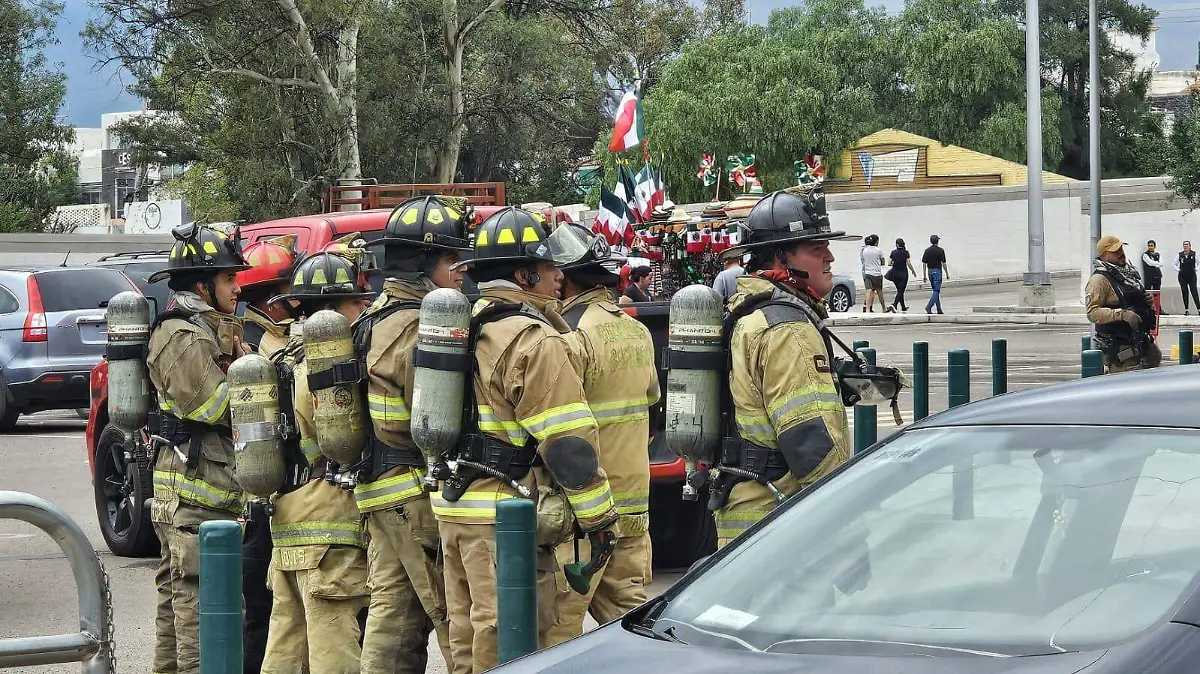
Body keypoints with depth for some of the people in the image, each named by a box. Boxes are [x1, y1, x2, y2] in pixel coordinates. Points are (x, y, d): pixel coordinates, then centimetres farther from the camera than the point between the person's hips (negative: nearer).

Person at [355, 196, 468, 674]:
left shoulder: (376, 322, 17)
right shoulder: (418, 328, -15)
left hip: (380, 492, 10)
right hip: (419, 494, -10)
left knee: (392, 612, 9)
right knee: (456, 617, -8)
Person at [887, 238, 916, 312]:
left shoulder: (893, 252, -1)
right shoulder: (906, 252, -9)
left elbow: (889, 264, -2)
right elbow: (909, 264, -11)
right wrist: (913, 271, 5)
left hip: (895, 274, 4)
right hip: (903, 273, -4)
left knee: (899, 290, 17)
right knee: (901, 291, -2)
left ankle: (903, 307, 27)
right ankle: (894, 305, -23)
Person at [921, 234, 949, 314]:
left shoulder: (927, 250, 3)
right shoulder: (940, 250, -7)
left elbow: (924, 264, 2)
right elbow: (944, 263, -7)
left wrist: (924, 276, 6)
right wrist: (947, 274, 2)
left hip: (930, 271, 5)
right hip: (938, 271, -5)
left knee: (935, 290, 14)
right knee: (936, 291, -7)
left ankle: (939, 309, 16)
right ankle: (929, 306, -25)